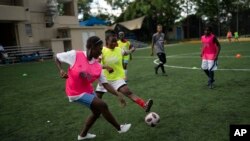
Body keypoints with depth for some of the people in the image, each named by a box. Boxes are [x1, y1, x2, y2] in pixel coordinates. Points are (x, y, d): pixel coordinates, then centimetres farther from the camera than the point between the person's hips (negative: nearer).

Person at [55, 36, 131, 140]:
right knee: (102, 106, -13)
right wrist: (61, 70, -21)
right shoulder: (75, 55, -21)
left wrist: (118, 95, -14)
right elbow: (57, 57, -5)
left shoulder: (97, 66, -7)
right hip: (76, 93, -7)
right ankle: (119, 128, 9)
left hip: (88, 91, 7)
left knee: (97, 112, 17)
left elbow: (105, 84, -6)